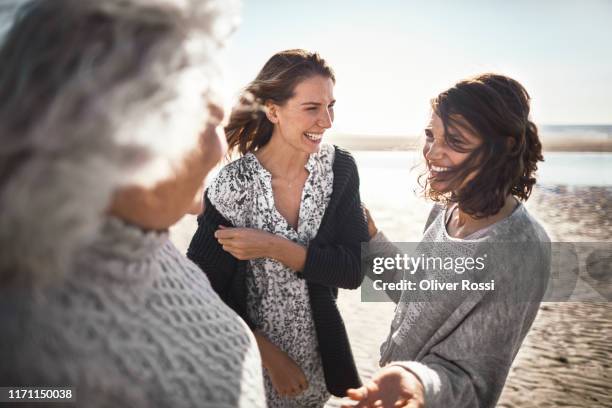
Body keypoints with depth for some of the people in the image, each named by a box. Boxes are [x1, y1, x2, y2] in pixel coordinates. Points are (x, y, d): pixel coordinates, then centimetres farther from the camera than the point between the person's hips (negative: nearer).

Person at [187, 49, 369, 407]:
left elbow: (356, 269, -15)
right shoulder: (234, 186, -21)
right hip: (251, 364, -3)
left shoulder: (341, 169, -12)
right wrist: (269, 355, -14)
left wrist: (275, 248, -26)